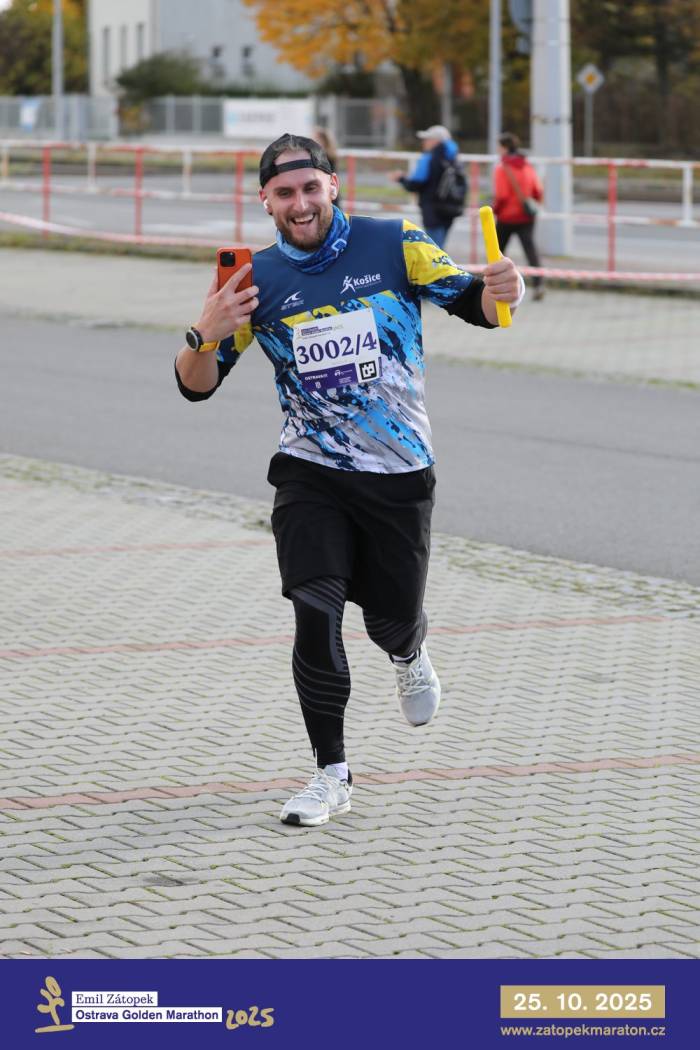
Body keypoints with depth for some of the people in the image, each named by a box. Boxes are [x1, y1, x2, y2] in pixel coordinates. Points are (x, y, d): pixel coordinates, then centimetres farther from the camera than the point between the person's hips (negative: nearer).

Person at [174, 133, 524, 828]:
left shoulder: (393, 246, -4)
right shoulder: (257, 280, 0)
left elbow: (469, 302, -6)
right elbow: (197, 385, 0)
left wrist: (499, 293, -30)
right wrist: (206, 335, -22)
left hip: (399, 474, 0)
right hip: (310, 476, 1)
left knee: (392, 618, 8)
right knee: (315, 613, -15)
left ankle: (409, 657, 48)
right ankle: (331, 775, -5)